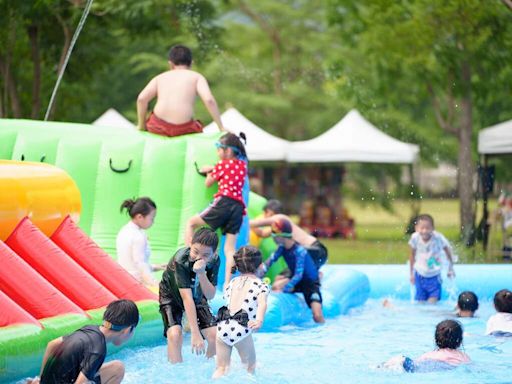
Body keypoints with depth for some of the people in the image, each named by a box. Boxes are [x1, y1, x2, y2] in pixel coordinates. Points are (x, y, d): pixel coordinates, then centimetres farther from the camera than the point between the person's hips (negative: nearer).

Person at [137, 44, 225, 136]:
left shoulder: (160, 77, 18)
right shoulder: (197, 77, 12)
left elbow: (141, 99, 3)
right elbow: (209, 100, -5)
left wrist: (141, 125, 14)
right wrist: (221, 127, 0)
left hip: (158, 127, 1)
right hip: (183, 128, -1)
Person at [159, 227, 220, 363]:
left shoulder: (214, 261, -23)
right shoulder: (181, 259, -36)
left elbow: (210, 295, -25)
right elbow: (187, 299, -39)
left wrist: (201, 273, -43)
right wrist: (195, 334, -43)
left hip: (197, 297, 4)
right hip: (172, 295, -4)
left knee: (215, 335, -10)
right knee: (175, 334, -26)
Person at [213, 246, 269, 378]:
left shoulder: (232, 282, 19)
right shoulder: (260, 285, 4)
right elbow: (262, 304, -14)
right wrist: (259, 320, -31)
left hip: (223, 326, 4)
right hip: (241, 329, -4)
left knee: (222, 367, 9)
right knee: (250, 366, 15)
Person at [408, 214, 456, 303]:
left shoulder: (438, 238, -23)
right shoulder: (415, 238, -17)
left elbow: (447, 250, -4)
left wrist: (451, 269, 6)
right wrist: (412, 273, 9)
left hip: (434, 276, -1)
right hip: (420, 275, 1)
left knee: (433, 303, -8)